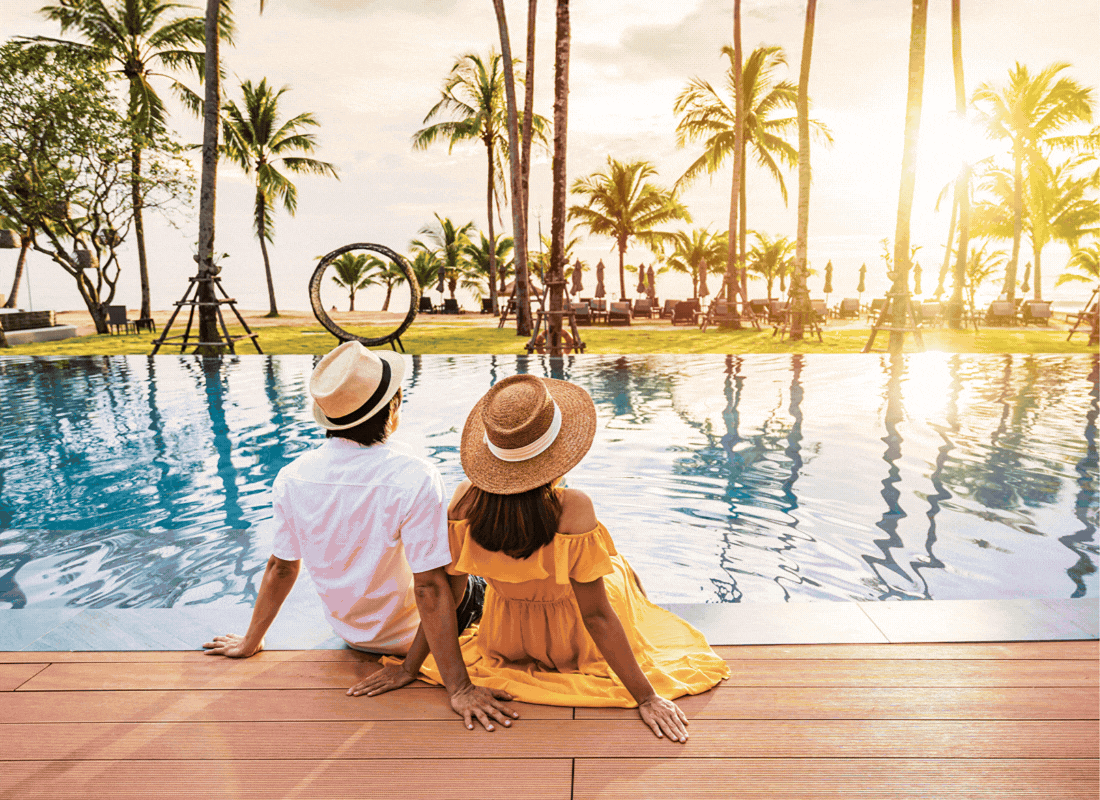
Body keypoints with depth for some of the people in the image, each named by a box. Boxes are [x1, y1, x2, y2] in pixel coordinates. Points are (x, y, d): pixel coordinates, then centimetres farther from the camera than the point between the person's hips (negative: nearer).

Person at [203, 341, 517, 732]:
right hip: (404, 634, -5)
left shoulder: (291, 477, -16)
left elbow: (280, 569, -5)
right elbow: (430, 588, -29)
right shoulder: (415, 479, -31)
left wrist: (251, 642, 12)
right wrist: (459, 688, -22)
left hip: (346, 628, 6)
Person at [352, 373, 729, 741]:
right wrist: (647, 698, -19)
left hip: (504, 640, 3)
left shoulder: (466, 499, -26)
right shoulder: (572, 508, -37)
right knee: (621, 570, 29)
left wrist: (408, 667, -2)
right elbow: (597, 615, -30)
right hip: (573, 642, -3)